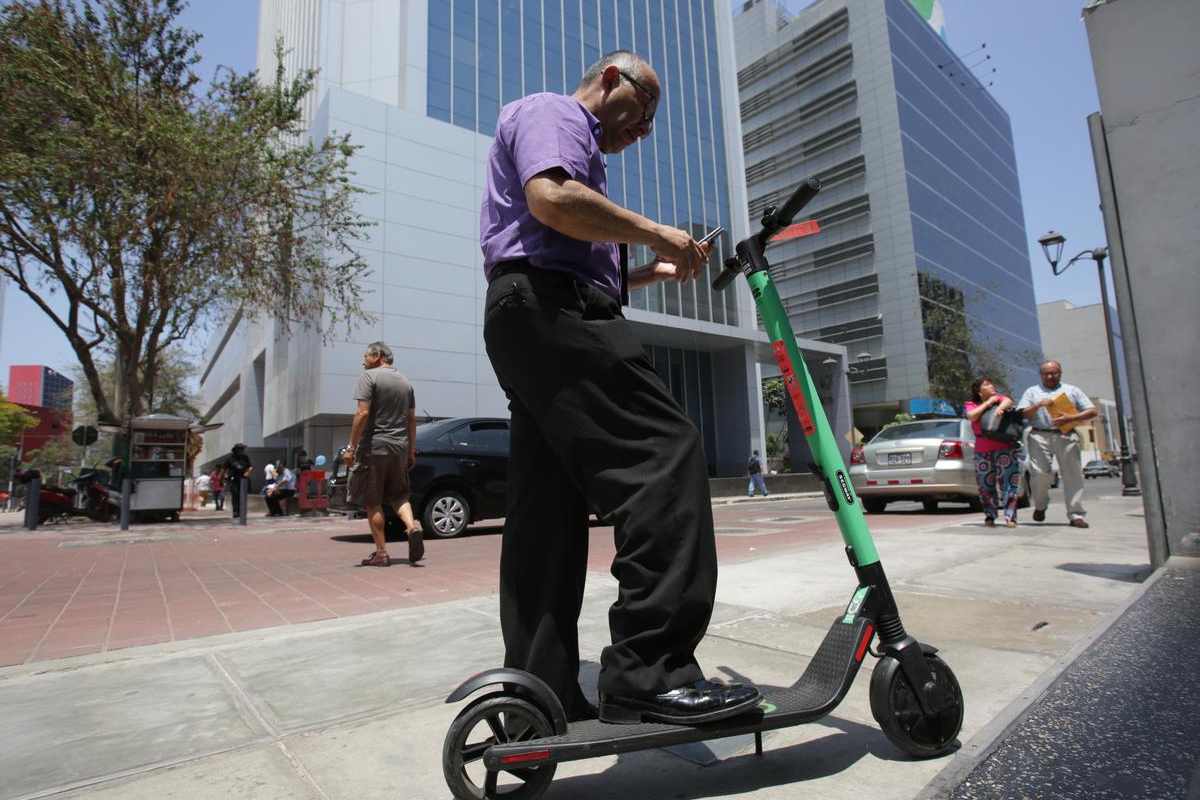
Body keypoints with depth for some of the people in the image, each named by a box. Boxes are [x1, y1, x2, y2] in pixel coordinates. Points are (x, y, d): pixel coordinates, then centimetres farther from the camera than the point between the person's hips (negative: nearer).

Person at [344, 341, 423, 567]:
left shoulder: (370, 376, -4)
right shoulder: (405, 381, 15)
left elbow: (362, 413, -14)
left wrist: (351, 447, -12)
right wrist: (411, 451, 18)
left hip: (374, 447, -6)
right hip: (399, 448, 6)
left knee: (372, 502, 3)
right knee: (398, 495, 17)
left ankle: (381, 553, 3)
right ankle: (412, 527, -8)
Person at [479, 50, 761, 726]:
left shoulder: (578, 142, 39)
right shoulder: (552, 112, 9)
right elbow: (551, 199, -15)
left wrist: (653, 270, 22)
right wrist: (655, 232, -7)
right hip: (550, 309, -11)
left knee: (549, 511, 3)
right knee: (664, 457, -18)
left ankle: (540, 694, 8)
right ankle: (651, 671, -18)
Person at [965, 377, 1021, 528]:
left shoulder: (999, 398, 10)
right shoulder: (971, 405, 8)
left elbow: (1009, 401, -11)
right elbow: (971, 416, -13)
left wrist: (1000, 407, -31)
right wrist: (987, 403, -7)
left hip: (1005, 447, 0)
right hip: (982, 450, 0)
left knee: (1009, 481, -8)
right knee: (985, 484, 6)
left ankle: (1010, 517, -7)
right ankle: (989, 516, 20)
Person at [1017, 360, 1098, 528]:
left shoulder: (1072, 390, 20)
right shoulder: (1032, 392, 19)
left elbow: (1092, 411, 11)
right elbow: (1021, 414, 9)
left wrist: (1070, 418, -5)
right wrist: (1038, 405, -8)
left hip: (1066, 436, 1)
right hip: (1040, 436, -1)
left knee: (1073, 475, -5)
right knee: (1041, 473, -11)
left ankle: (1075, 515, 0)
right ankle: (1040, 506, 12)